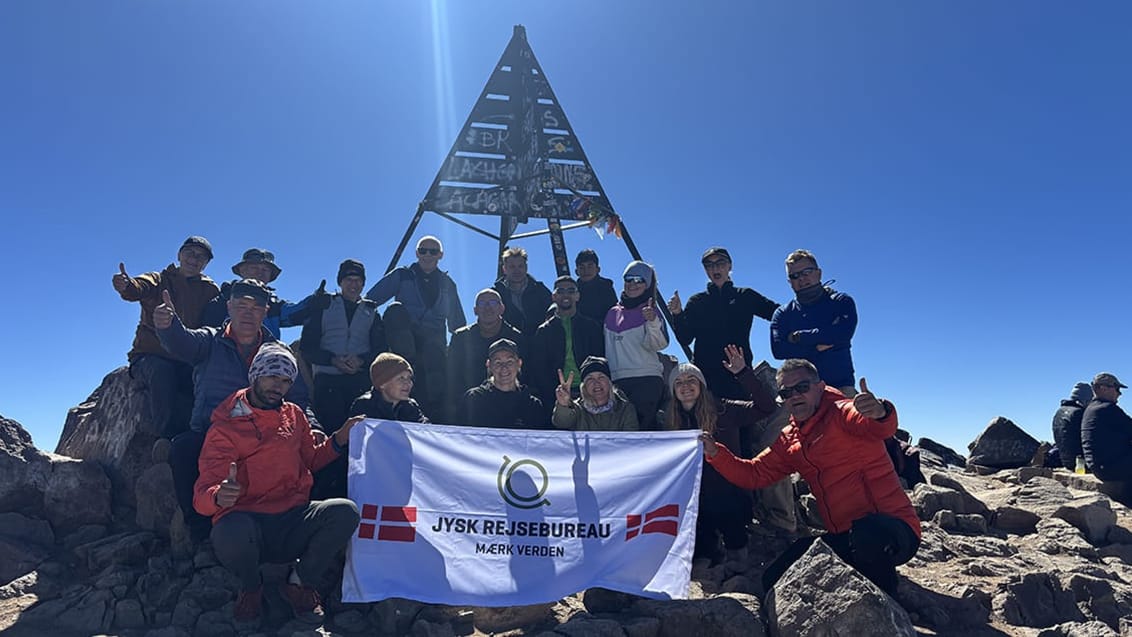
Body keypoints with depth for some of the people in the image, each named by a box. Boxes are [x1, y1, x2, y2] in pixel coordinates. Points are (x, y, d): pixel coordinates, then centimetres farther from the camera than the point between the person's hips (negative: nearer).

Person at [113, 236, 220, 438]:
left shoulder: (209, 290, 14)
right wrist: (126, 285, -41)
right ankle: (165, 434, -34)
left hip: (188, 361, 1)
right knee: (162, 371, -34)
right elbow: (140, 288, -18)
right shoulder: (159, 280, 7)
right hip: (150, 357, -1)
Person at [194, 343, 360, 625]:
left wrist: (339, 439, 6)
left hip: (293, 522, 3)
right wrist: (218, 496, -35)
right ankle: (251, 586, 0)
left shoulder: (294, 414, 12)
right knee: (229, 534, -39)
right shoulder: (225, 429, -3)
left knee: (346, 512, -26)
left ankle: (299, 582, 2)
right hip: (248, 521, -3)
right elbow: (202, 496, -11)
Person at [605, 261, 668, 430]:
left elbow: (657, 344, -10)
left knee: (643, 426, -12)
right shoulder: (612, 313, 17)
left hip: (647, 379, -4)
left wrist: (653, 322, -26)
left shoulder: (649, 311, 5)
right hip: (617, 380, 4)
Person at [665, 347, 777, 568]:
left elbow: (766, 407, -15)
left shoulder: (723, 410, -4)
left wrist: (743, 373, -24)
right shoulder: (670, 420, 7)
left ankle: (737, 549, 4)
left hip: (728, 494, -2)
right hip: (695, 498, 2)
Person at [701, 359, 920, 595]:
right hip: (845, 537, 7)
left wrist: (879, 412, -57)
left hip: (893, 530, -7)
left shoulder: (841, 414, -11)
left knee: (868, 532, -42)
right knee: (775, 581, -1)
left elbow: (879, 427, -32)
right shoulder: (788, 442, 12)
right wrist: (716, 453, -3)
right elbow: (753, 474, 12)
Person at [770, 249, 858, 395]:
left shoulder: (841, 302, 10)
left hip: (840, 384, 0)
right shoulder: (783, 314, 14)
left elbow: (843, 333, -10)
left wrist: (798, 337, -3)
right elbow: (778, 350, -2)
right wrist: (818, 346, -8)